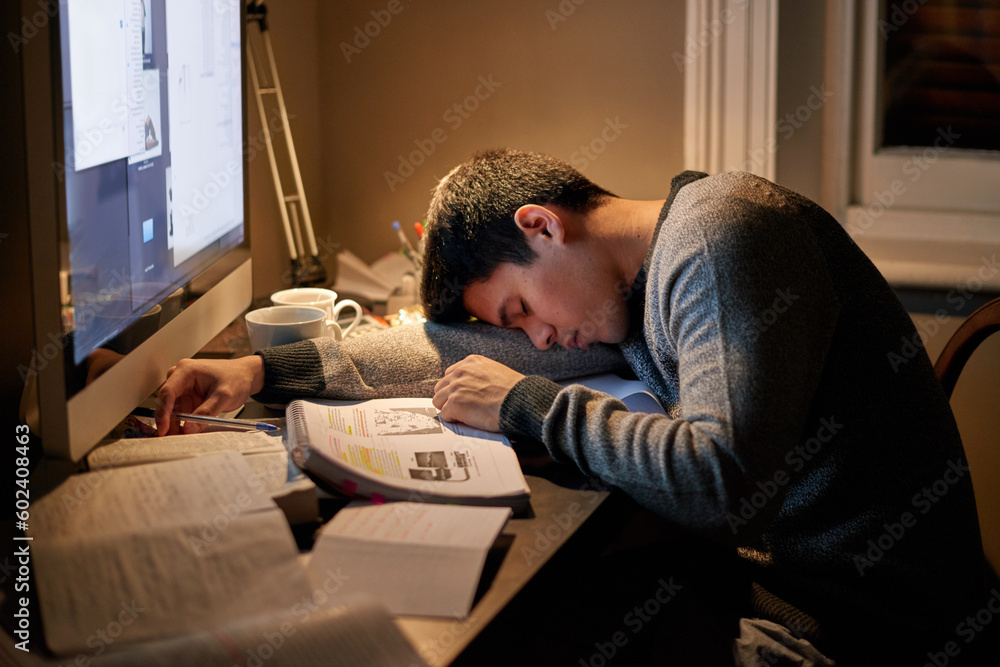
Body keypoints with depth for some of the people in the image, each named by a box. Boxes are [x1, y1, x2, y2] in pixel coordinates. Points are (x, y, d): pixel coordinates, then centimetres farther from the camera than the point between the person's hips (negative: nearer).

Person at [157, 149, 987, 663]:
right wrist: (265, 369, 9)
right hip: (772, 564, 9)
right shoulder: (632, 281, 9)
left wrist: (528, 403, -17)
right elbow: (454, 346, 16)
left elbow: (722, 485, -29)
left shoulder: (719, 238, -19)